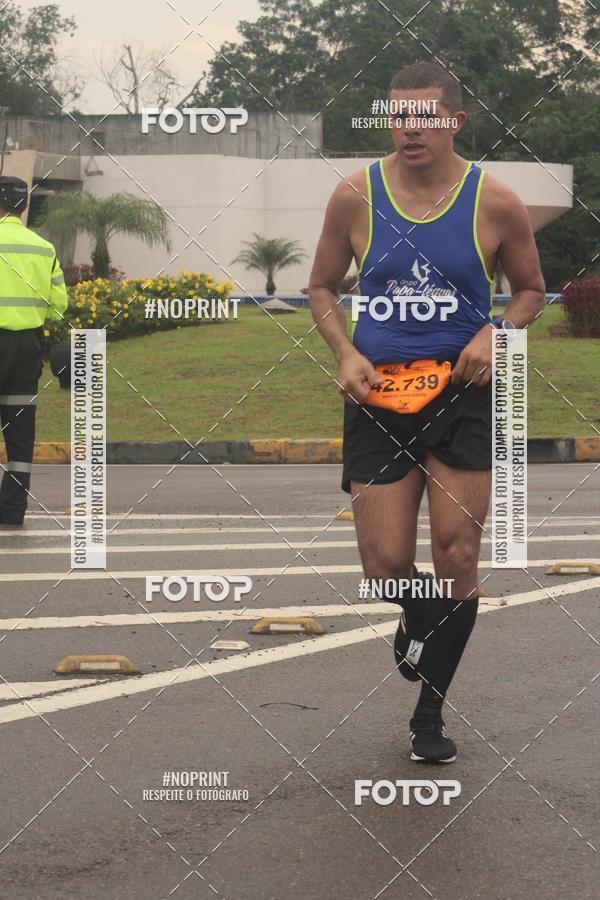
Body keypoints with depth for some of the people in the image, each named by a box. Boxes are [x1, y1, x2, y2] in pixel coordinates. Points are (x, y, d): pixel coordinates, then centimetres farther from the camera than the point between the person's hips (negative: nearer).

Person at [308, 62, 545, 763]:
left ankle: (429, 715, 16)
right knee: (385, 565, -4)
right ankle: (415, 617, 35)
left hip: (463, 396, 0)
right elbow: (322, 287, 12)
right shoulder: (356, 196, -1)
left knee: (457, 560, -2)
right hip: (378, 396, 1)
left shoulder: (494, 202, -3)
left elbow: (530, 289, 11)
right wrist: (345, 353, -5)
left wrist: (496, 334, -9)